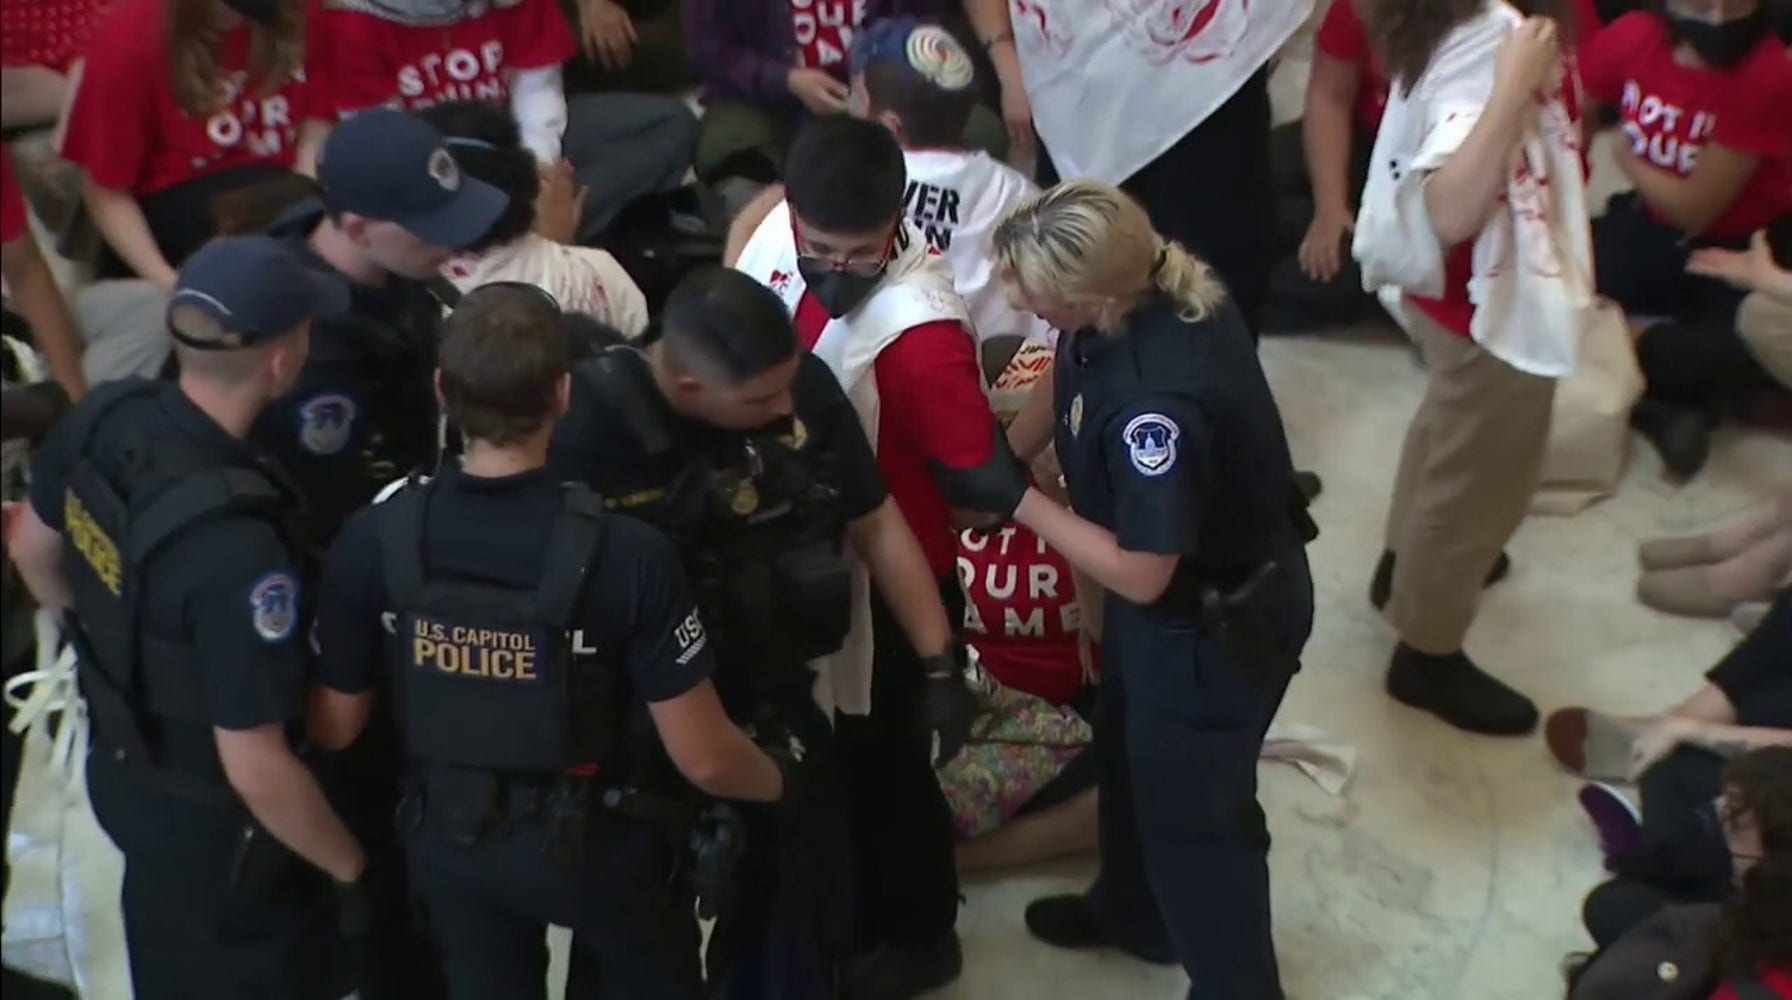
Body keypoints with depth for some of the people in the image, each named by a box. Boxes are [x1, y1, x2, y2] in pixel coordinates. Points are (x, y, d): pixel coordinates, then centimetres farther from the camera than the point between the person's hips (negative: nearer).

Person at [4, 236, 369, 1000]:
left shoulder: (101, 417, -16)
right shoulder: (236, 546, -39)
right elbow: (255, 770, -31)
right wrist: (350, 867, -14)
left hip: (121, 764, 7)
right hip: (208, 813, -6)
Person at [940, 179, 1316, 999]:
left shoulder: (1157, 401, -41)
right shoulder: (1149, 286, -15)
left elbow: (1140, 574, -30)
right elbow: (1071, 384, 6)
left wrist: (1015, 499, -24)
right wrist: (1010, 452, -6)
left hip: (1218, 624, -9)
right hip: (1170, 595, 9)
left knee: (1193, 809, 12)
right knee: (1128, 752, 29)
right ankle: (1133, 911, 56)